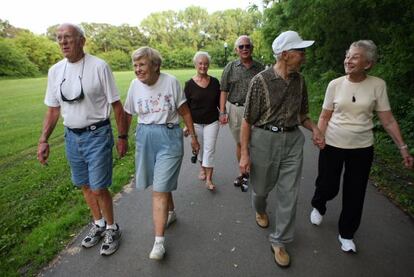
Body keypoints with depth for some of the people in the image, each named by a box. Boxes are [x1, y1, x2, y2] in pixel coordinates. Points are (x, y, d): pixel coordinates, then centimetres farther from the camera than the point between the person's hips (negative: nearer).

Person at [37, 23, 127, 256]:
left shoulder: (99, 66, -9)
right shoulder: (55, 71, 6)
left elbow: (116, 105, -8)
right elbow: (53, 109, 11)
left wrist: (123, 136, -8)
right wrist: (44, 140, 5)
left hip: (97, 134, -5)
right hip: (72, 136, 6)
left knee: (98, 188, -1)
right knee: (85, 185, 16)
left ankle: (112, 229, 23)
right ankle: (99, 224, 38)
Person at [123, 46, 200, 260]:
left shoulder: (170, 82, -8)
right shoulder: (135, 85, 1)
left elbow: (184, 111, -1)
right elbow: (128, 114, 11)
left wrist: (193, 136, 3)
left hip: (169, 136, -4)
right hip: (145, 137, 4)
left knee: (160, 189, -7)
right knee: (162, 183, 16)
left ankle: (159, 241, 3)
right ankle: (170, 212, 44)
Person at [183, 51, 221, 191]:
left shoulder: (215, 82, 0)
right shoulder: (189, 84, -5)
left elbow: (219, 101, 10)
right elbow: (186, 106, -1)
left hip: (212, 122, 0)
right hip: (196, 122, 0)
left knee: (210, 149, -2)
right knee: (199, 148, 13)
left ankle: (209, 179, 4)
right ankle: (202, 168, 39)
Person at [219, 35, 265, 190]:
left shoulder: (259, 68, 5)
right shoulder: (230, 67, 5)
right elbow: (224, 91, 4)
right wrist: (222, 112, -3)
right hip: (234, 109, 1)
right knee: (240, 143, 12)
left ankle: (249, 172, 13)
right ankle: (243, 172, 27)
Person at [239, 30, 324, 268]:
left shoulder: (300, 80, 5)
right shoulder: (261, 80, -10)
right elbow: (248, 119, -8)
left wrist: (314, 128, -3)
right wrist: (245, 154, -10)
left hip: (293, 140, 4)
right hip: (264, 139, -4)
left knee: (289, 193, 6)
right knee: (261, 187, 14)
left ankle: (280, 242, 24)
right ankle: (260, 210, 52)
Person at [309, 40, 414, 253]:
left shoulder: (377, 85, -4)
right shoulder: (335, 84, -4)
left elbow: (388, 120, -1)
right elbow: (324, 117, 1)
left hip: (362, 148, 1)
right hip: (333, 145, 0)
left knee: (355, 194, 8)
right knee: (327, 186, 5)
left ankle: (346, 234, 30)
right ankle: (318, 207, 42)